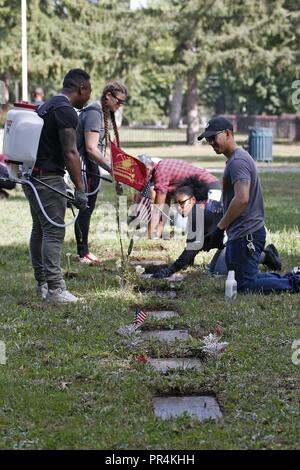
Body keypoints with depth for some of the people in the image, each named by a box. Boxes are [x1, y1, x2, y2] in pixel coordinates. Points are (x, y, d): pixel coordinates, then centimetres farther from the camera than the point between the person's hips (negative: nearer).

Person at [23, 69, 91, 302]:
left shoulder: (47, 105, 16)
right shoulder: (66, 111, -14)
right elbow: (70, 153, -21)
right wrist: (80, 189, -23)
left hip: (32, 176, 10)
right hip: (49, 178, -10)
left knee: (39, 230, 14)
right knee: (54, 232, -8)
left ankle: (42, 283, 21)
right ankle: (55, 289, -7)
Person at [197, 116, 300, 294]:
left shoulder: (237, 161, -16)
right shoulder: (236, 158, 17)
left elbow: (242, 199, -28)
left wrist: (219, 228, -22)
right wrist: (221, 230, 19)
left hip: (246, 235, -11)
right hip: (241, 233, 11)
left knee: (246, 286, -5)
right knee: (236, 280, 18)